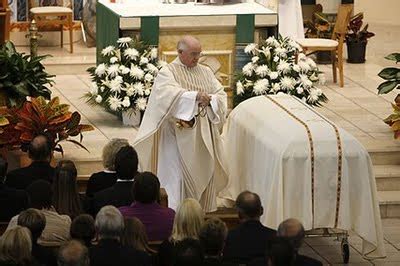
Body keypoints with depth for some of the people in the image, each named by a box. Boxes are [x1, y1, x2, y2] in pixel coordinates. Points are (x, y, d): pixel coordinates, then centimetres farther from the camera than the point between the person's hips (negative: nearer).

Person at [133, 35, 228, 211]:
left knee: (205, 175, 6)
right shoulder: (167, 72, -4)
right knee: (179, 177, -6)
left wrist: (210, 99, -18)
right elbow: (169, 93, -23)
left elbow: (220, 94, 4)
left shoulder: (206, 72, 13)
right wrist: (194, 96, -35)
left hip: (203, 135, 5)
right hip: (178, 134, -5)